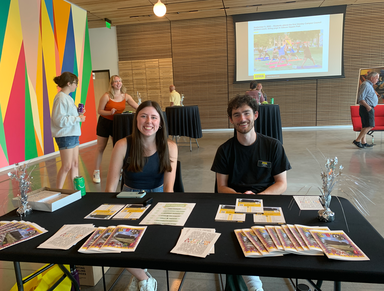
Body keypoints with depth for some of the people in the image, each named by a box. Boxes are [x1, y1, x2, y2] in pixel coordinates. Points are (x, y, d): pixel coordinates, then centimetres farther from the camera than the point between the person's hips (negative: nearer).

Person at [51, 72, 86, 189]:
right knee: (67, 166, -3)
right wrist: (78, 118, -16)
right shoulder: (61, 98, -15)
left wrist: (79, 114, 4)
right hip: (65, 135, -9)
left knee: (75, 164, 12)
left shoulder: (68, 97, 14)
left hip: (73, 134, 9)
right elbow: (60, 120, -21)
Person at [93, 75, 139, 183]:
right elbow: (99, 111, -9)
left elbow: (138, 108, -4)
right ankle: (96, 172, 14)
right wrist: (110, 112, -26)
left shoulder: (125, 96, -2)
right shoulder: (106, 96, -12)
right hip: (105, 123, -3)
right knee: (100, 149, 3)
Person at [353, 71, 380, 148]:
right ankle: (357, 141, -13)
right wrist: (367, 106, -28)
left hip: (368, 108, 11)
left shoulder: (369, 85, 20)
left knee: (365, 127, 10)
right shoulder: (366, 85, -13)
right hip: (367, 109, -11)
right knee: (369, 126, -14)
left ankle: (363, 142, 14)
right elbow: (360, 98, -22)